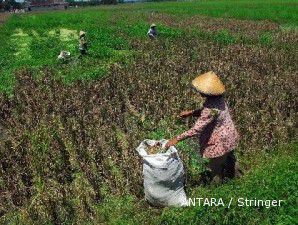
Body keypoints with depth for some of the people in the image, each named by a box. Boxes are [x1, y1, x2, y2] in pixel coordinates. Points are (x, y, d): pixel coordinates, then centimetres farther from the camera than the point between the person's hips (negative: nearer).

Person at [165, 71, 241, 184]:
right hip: (229, 137, 9)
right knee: (228, 158, 34)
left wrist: (177, 139, -32)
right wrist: (190, 112, -5)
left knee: (215, 167, 17)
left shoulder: (211, 109, -37)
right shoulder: (218, 99, -10)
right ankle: (231, 174, 59)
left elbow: (196, 130, -36)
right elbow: (204, 112, 8)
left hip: (220, 143, -9)